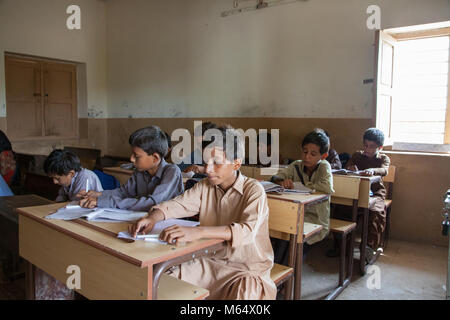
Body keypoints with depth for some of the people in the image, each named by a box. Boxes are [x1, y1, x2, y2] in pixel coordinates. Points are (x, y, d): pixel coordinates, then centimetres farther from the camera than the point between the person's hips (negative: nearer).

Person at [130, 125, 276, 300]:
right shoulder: (205, 186, 4)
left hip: (248, 268, -4)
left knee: (246, 290, -33)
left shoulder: (253, 190, -14)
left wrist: (197, 232, -41)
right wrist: (153, 218, -20)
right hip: (212, 262, 4)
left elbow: (247, 230, -29)